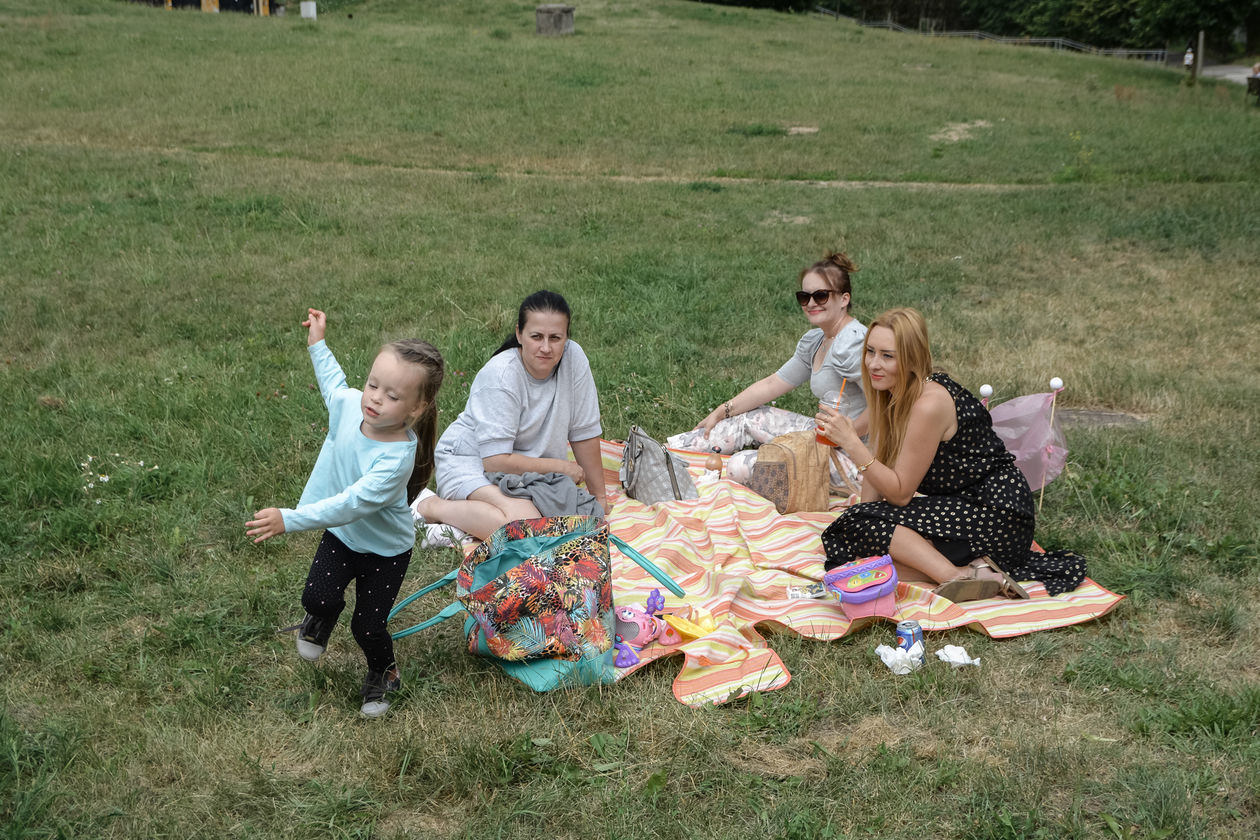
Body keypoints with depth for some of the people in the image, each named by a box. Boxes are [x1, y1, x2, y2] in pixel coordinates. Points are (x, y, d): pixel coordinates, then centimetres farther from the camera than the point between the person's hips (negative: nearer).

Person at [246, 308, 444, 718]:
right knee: (318, 597, -13)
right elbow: (335, 384, 10)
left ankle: (382, 673, 37)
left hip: (385, 549, -5)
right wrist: (318, 344, 14)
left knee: (367, 628, 3)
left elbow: (350, 504, -42)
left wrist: (290, 520, -47)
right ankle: (320, 621, 25)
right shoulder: (351, 405, -19)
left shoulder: (397, 458, -38)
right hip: (341, 535, 5)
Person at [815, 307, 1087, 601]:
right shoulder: (891, 394, 4)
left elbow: (900, 493, -19)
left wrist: (852, 444, -26)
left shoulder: (929, 405, -23)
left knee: (862, 525, -20)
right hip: (960, 507, 9)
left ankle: (963, 575, -26)